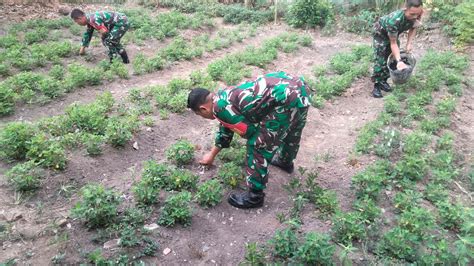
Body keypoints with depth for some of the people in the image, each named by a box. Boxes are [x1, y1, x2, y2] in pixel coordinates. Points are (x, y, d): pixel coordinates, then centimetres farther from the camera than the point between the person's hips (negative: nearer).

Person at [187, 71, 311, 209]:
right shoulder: (224, 96, 23)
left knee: (258, 145, 3)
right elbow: (226, 129, 38)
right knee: (290, 130, 35)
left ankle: (255, 196, 18)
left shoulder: (219, 108, -6)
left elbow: (249, 131, -5)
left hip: (288, 99, -10)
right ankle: (286, 161, 63)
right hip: (299, 85, 10)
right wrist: (212, 154, 50)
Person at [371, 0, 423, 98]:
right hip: (381, 31, -6)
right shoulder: (394, 20, -45)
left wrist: (409, 43, -15)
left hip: (394, 32, 6)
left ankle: (383, 81, 21)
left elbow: (413, 27, -4)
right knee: (380, 60, -11)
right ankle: (376, 86, -5)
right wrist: (399, 61, -43)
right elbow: (393, 43, -36)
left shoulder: (417, 14, -28)